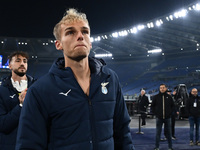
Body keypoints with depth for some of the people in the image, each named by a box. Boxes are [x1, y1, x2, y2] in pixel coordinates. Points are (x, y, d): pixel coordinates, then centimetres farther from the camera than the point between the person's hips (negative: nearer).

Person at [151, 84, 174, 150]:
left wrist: (170, 113, 2)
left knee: (169, 132, 8)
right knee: (158, 133, 3)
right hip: (159, 118, -1)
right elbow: (152, 106, 7)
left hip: (167, 118, 1)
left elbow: (173, 106, 13)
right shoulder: (156, 97, 1)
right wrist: (155, 113, -1)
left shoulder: (169, 97, 4)